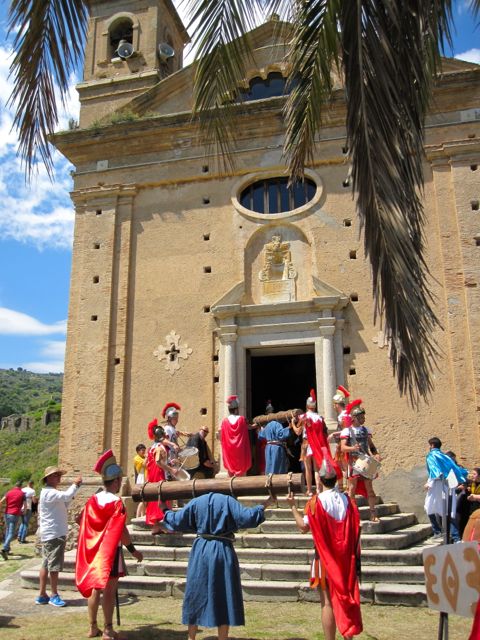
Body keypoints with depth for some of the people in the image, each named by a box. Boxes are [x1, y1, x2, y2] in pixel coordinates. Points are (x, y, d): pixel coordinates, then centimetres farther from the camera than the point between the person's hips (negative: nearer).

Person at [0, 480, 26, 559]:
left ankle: (7, 549, 22)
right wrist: (23, 511, 21)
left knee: (7, 532, 20)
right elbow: (25, 506, 1)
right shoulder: (22, 494, 1)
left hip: (7, 514, 4)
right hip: (15, 515, -4)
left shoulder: (9, 492, 8)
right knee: (11, 534, -5)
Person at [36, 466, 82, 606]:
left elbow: (64, 505, 20)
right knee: (54, 565, -2)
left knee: (46, 564, 12)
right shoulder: (48, 492, -16)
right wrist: (75, 484, -15)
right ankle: (54, 596, 6)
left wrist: (74, 487, 6)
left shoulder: (51, 493, 18)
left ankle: (42, 595, 17)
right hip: (54, 534, -10)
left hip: (52, 534, 10)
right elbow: (67, 496, -32)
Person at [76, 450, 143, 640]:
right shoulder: (116, 502, -17)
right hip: (111, 551, -7)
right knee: (109, 591, 0)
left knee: (95, 589, 14)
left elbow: (86, 526, 10)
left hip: (94, 551, 7)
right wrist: (133, 550, -10)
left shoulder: (92, 500, 3)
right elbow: (121, 530, -19)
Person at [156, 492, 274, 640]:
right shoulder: (227, 501, -6)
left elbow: (177, 521, 5)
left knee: (196, 595, 15)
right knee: (224, 596, 7)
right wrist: (265, 505, -5)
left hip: (200, 552, 3)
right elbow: (247, 517, -15)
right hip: (223, 552, -3)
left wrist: (165, 510, 22)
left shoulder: (196, 502, 2)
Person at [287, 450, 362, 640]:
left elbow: (304, 527, -13)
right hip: (346, 559, 4)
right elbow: (356, 531, 2)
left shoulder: (316, 501, -14)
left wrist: (293, 506, -2)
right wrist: (355, 559, 13)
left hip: (326, 559, -4)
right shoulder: (348, 500, -2)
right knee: (347, 599, 14)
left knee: (328, 603, 4)